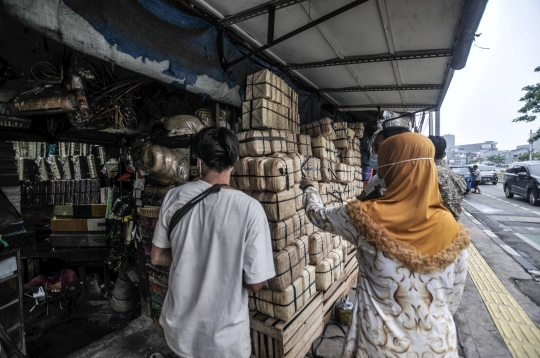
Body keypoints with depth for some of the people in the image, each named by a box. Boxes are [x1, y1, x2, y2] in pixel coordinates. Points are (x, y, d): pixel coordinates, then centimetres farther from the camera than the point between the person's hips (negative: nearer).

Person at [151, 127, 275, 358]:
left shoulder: (174, 197, -13)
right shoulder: (249, 208, -25)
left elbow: (158, 257, -1)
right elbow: (255, 283, -18)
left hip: (179, 326, 4)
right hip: (223, 336, -3)